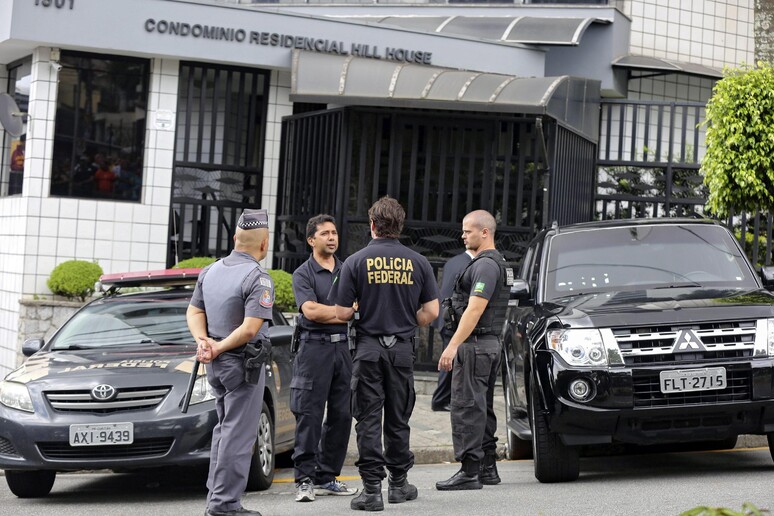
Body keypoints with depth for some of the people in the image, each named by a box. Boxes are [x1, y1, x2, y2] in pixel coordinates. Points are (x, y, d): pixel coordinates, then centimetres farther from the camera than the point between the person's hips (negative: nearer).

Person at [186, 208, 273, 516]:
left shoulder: (211, 271, 7)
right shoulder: (258, 279, -17)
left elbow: (194, 311, 8)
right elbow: (250, 329, -24)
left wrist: (202, 341, -6)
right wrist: (219, 348, -15)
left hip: (217, 365, 8)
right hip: (243, 364, -8)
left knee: (224, 428, 19)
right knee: (238, 434, -3)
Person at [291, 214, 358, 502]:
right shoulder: (303, 274, 1)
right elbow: (311, 311, -13)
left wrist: (328, 314, -7)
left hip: (344, 347, 5)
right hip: (315, 347, -5)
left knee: (341, 415, 5)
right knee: (309, 415, -6)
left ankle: (327, 477, 12)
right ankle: (305, 478, -3)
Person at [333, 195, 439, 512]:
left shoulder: (356, 262, -7)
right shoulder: (417, 262, 1)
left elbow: (342, 313, -8)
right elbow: (431, 312, -1)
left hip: (368, 347, -2)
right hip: (403, 349, 2)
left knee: (369, 420, 1)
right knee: (398, 420, 13)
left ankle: (372, 489, -2)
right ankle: (399, 483, 21)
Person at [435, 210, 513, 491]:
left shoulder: (485, 265, -15)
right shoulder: (498, 263, 19)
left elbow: (474, 310, -23)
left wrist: (453, 346, -25)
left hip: (475, 344, -11)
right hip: (491, 344, 11)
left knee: (466, 406, -10)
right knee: (482, 407, 14)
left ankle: (469, 472, -10)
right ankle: (487, 468, 18)